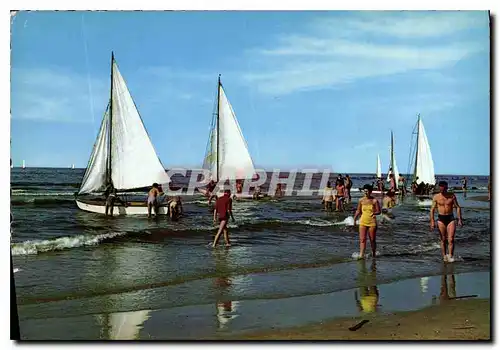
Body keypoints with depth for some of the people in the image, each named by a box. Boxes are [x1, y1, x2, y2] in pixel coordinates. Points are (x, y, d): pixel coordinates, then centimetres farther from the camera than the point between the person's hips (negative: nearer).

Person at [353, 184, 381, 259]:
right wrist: (354, 219, 11)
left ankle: (373, 254, 26)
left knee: (372, 240, 7)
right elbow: (358, 211, 14)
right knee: (362, 239, -8)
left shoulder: (374, 201, -4)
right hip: (363, 222, 2)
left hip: (372, 222, -2)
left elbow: (378, 211, -2)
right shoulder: (361, 201, 4)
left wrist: (374, 213, -23)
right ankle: (361, 255, -12)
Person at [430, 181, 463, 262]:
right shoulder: (436, 197, 0)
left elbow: (458, 207, 5)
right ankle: (444, 256, 13)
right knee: (443, 239, 4)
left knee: (451, 239, -10)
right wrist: (432, 221, -6)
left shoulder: (452, 196, 2)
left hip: (450, 218, 0)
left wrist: (460, 219, -2)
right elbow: (432, 209, 1)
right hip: (441, 219, 0)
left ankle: (450, 256, -6)